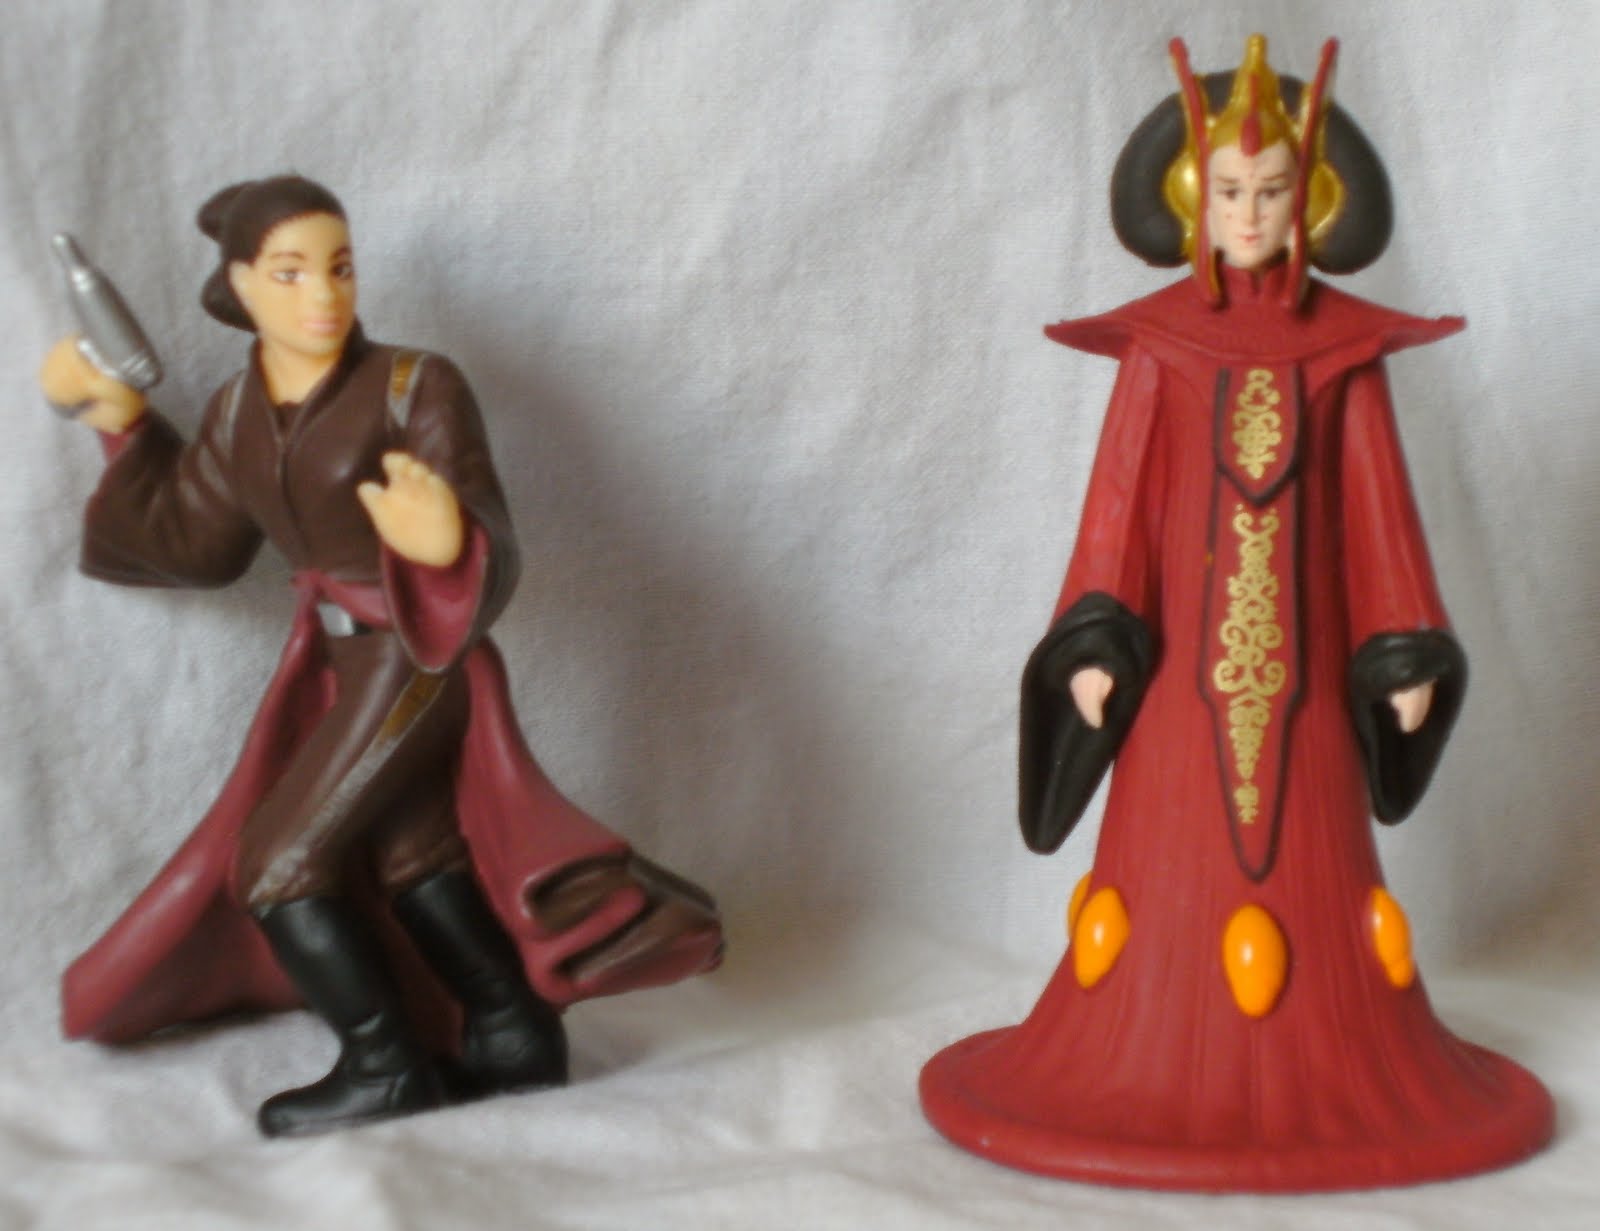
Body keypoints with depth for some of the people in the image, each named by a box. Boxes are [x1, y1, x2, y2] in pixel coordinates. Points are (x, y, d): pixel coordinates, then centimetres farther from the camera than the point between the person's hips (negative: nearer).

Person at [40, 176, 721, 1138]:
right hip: (339, 660, 7)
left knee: (273, 862, -5)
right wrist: (122, 426, 7)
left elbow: (488, 547, -22)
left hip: (414, 662, -7)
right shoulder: (239, 414, 0)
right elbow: (197, 547, 13)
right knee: (411, 852, 16)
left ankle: (386, 1068, 8)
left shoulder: (413, 388, -19)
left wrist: (443, 546, -46)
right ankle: (517, 1035, 30)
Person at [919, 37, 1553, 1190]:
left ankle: (1317, 1068, 18)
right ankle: (1164, 1065, 13)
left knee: (1311, 861, 7)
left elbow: (1378, 503, 6)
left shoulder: (1345, 344, 4)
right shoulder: (1158, 343, 0)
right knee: (1174, 862, 3)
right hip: (1185, 661, -1)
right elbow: (1122, 493, -1)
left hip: (1305, 661, 1)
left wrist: (1405, 651, 4)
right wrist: (1098, 639, -9)